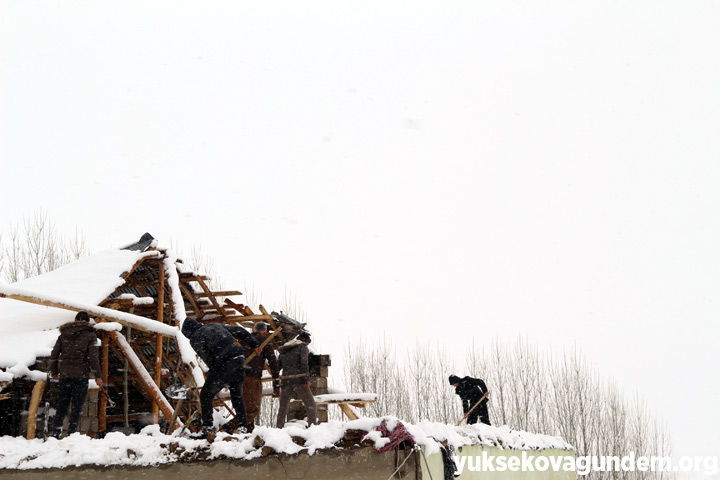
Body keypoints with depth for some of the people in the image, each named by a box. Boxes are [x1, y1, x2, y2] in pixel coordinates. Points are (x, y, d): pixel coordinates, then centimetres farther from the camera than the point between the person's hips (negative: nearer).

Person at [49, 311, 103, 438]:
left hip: (64, 375, 3)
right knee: (76, 406, 0)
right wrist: (98, 376, -5)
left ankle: (56, 432, 8)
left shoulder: (64, 334, 11)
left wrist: (54, 372, 23)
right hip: (81, 375, -3)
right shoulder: (90, 335, -1)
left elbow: (54, 354, 11)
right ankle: (71, 433, -4)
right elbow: (93, 357, -8)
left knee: (62, 405, 11)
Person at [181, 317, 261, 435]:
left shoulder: (195, 339, 1)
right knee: (237, 396, 22)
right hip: (239, 361, 6)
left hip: (222, 365, -6)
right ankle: (242, 426, 22)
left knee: (206, 395, 10)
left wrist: (214, 373, 5)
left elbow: (208, 358, -8)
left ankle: (207, 427, 6)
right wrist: (255, 344, 20)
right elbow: (239, 331, 19)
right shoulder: (216, 326, 22)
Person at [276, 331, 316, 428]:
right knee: (310, 404, 0)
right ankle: (312, 425, -13)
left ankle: (279, 428, 0)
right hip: (299, 380, -5)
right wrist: (307, 379, -15)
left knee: (282, 406, 8)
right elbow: (304, 362, -10)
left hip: (285, 380, 5)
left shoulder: (283, 350, 21)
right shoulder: (302, 347, 4)